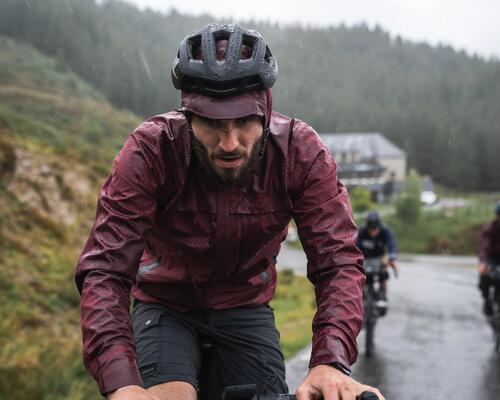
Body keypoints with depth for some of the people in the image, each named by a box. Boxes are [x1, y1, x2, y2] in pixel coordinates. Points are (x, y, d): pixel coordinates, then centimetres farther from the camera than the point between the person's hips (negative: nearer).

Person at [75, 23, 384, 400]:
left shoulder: (302, 152, -22)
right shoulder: (151, 150, -27)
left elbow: (338, 260, -25)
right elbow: (105, 270, -33)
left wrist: (331, 362, -42)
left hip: (245, 308, 2)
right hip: (166, 305, -2)